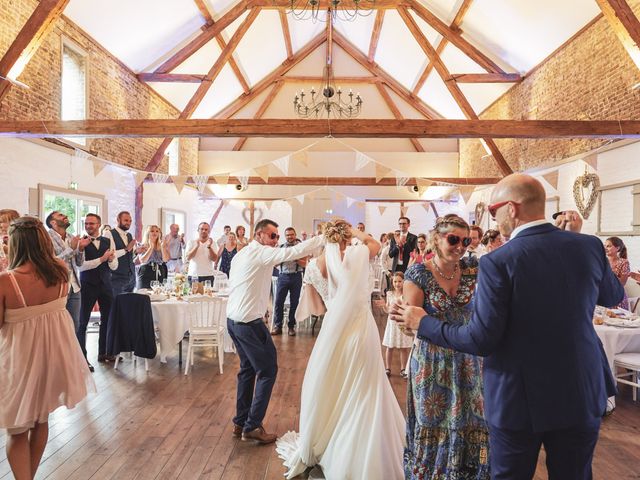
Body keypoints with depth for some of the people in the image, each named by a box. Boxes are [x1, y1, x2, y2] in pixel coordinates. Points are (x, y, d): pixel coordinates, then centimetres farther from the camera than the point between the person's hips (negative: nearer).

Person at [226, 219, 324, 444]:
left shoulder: (241, 254, 13)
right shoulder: (261, 253, -14)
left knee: (248, 369, 20)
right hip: (249, 323, -10)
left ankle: (240, 422, 29)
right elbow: (293, 252, -26)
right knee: (267, 370, 2)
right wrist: (324, 237, -23)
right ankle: (252, 427, 8)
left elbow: (233, 286, 15)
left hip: (233, 320, 10)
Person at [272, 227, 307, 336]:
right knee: (278, 302, -2)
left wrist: (295, 258, -15)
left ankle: (291, 326, 15)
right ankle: (278, 326, 8)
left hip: (296, 276, -2)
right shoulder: (281, 247, 10)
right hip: (283, 276, 2)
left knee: (294, 302, 4)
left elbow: (304, 264, -1)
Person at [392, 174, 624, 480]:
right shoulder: (589, 246, -6)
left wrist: (423, 323, -6)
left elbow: (481, 340, -19)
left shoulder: (498, 262, -21)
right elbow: (613, 296, 14)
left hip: (520, 400, -4)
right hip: (584, 396, 4)